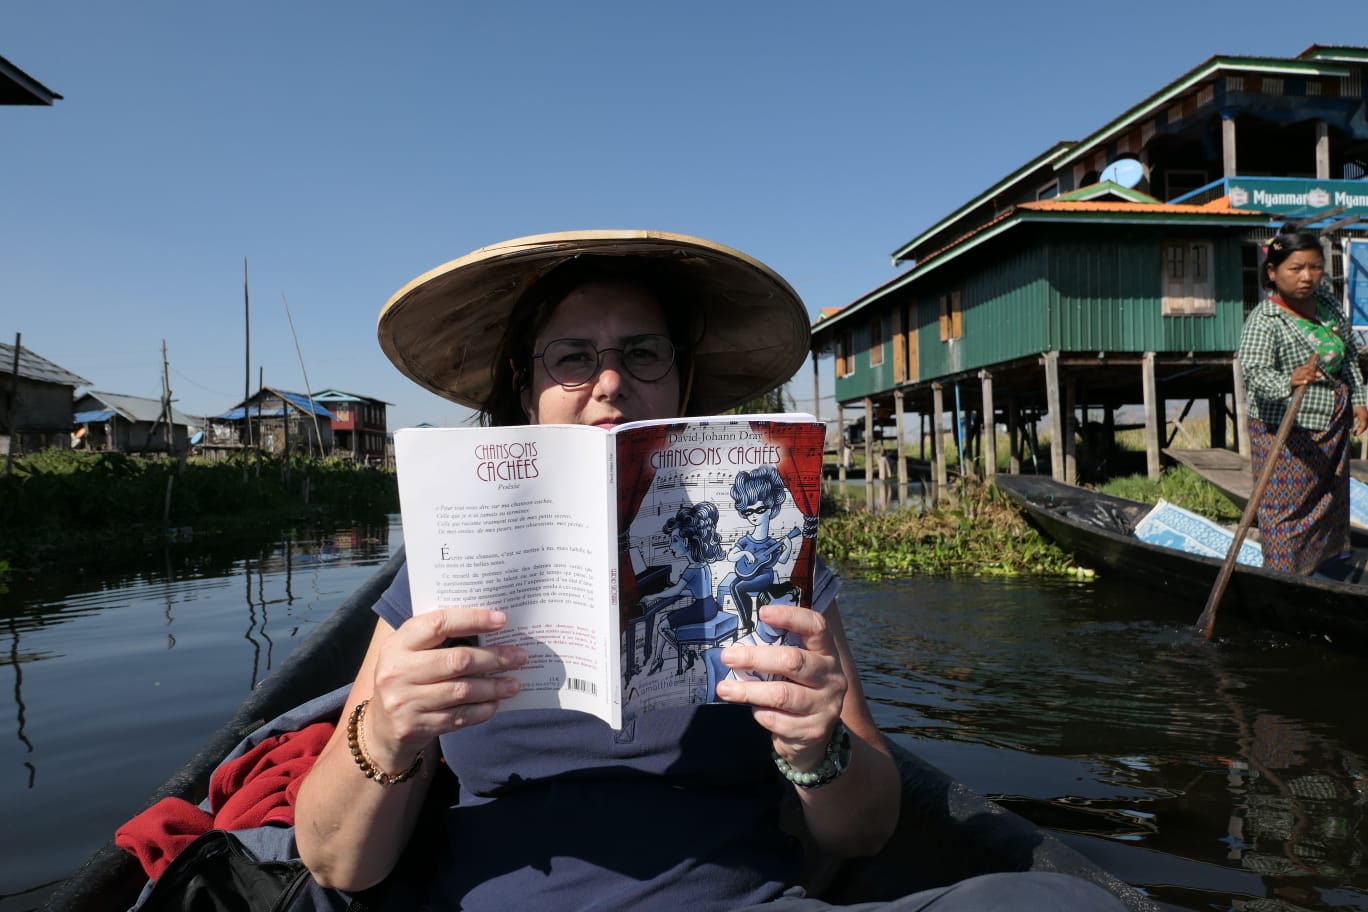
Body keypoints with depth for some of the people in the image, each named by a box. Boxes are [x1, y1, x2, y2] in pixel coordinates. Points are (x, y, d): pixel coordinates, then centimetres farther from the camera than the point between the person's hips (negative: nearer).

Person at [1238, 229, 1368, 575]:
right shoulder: (1264, 320, -22)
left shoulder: (1328, 305, 3)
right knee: (1285, 511, -4)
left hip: (1333, 429, 8)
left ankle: (1325, 568, 42)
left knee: (1330, 502, 23)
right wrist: (1289, 383, -53)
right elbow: (1254, 373, -34)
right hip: (1285, 434, -8)